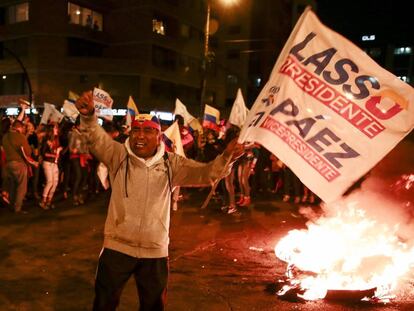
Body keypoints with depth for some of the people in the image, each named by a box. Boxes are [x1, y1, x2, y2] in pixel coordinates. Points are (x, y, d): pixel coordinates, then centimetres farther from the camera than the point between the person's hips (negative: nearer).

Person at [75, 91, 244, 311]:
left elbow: (205, 173, -9)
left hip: (155, 251, 2)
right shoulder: (118, 155, -7)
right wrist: (87, 115, -44)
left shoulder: (171, 164, -4)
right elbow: (96, 138, -22)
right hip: (117, 246, -1)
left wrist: (227, 156, -29)